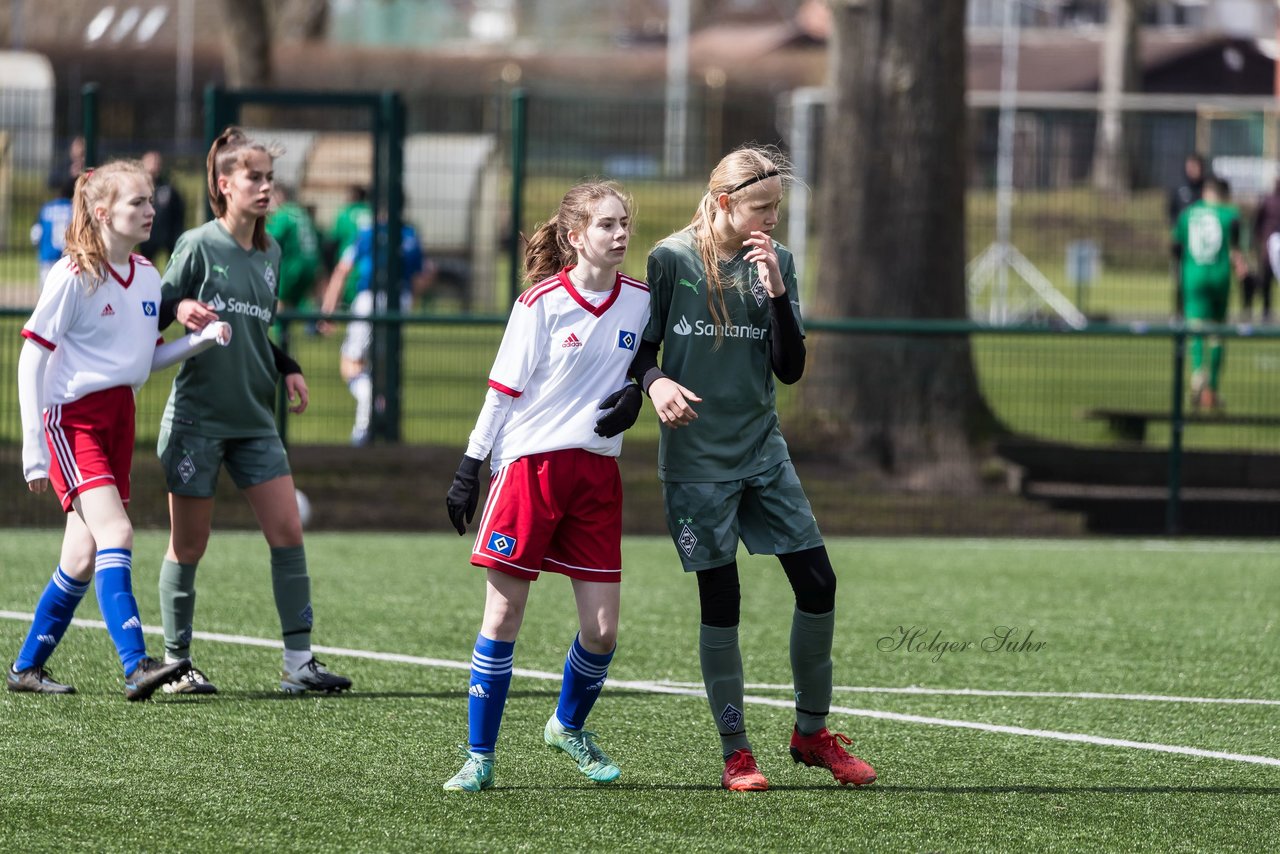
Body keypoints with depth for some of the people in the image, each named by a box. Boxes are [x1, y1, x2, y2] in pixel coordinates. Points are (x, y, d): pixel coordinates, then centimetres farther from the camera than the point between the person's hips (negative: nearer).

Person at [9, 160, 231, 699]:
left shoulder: (147, 277, 9)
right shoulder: (75, 276, -12)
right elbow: (31, 357, -10)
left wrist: (201, 339, 1)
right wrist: (34, 447, -14)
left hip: (119, 417, 7)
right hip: (71, 417, -7)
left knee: (84, 556, 6)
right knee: (114, 531, -21)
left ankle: (26, 667, 19)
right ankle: (136, 666, -29)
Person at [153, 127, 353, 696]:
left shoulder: (270, 253, 11)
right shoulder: (198, 245, -7)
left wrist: (286, 368, 7)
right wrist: (181, 309, -25)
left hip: (254, 418, 5)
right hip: (196, 417, -5)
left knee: (287, 531, -3)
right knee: (188, 544, 1)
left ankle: (298, 663, 0)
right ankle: (177, 663, 13)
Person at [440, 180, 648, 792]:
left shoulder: (640, 301, 4)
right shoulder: (542, 303, -7)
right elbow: (502, 390, -3)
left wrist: (636, 393, -1)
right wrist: (470, 467, -5)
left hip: (597, 472, 4)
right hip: (529, 465, -4)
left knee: (602, 629, 1)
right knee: (503, 615, -3)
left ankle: (569, 725, 29)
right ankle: (479, 757, 5)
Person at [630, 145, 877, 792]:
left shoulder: (776, 261, 3)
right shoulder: (672, 260, -7)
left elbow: (790, 369, 0)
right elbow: (641, 349, 1)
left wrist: (775, 291, -12)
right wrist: (656, 382, -22)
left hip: (763, 452, 4)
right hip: (696, 460, -4)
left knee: (817, 584, -1)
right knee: (720, 603, -2)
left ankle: (811, 732, 16)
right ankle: (735, 751, 9)